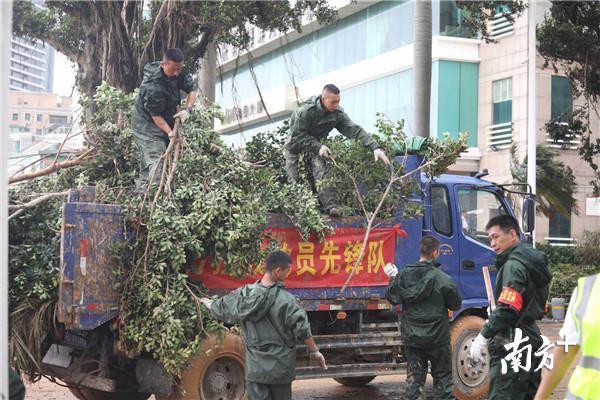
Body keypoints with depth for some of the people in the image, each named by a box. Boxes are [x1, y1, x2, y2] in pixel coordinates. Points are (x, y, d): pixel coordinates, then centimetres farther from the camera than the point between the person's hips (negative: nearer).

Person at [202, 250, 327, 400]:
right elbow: (302, 329, -13)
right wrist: (315, 351, 0)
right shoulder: (285, 299, -15)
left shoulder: (243, 295, -1)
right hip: (280, 366, -3)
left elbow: (219, 309, 15)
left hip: (255, 367, 3)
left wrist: (207, 303, 38)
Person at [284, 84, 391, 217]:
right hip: (296, 145, -2)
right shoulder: (306, 111, -28)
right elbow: (297, 135, -23)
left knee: (320, 170, -20)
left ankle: (330, 206, -29)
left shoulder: (338, 113, -16)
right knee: (294, 180, -10)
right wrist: (318, 147, -30)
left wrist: (375, 147, -29)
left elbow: (354, 130, -20)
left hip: (316, 144, 2)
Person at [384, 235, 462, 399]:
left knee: (414, 377, 10)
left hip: (412, 337, 3)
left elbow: (393, 298, 4)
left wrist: (393, 279, 18)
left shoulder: (404, 275, -5)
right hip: (437, 337, -3)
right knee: (442, 377, 9)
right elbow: (456, 304, -6)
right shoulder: (443, 278, -15)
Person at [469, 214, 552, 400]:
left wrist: (483, 337, -20)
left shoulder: (513, 265, -13)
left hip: (511, 347, -10)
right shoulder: (532, 262, 16)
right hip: (531, 339, 10)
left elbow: (507, 309, -22)